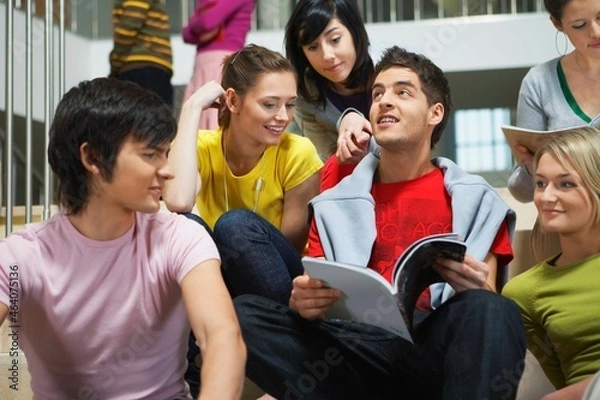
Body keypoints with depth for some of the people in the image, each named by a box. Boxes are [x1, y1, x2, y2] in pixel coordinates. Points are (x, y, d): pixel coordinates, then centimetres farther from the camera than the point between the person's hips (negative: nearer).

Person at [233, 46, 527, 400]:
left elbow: (490, 308, 7)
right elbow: (313, 296, 12)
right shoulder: (335, 205, 19)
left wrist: (478, 293, -17)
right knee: (245, 313, -21)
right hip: (359, 352, 3)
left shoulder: (476, 201, 14)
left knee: (492, 311, -33)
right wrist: (302, 303, -12)